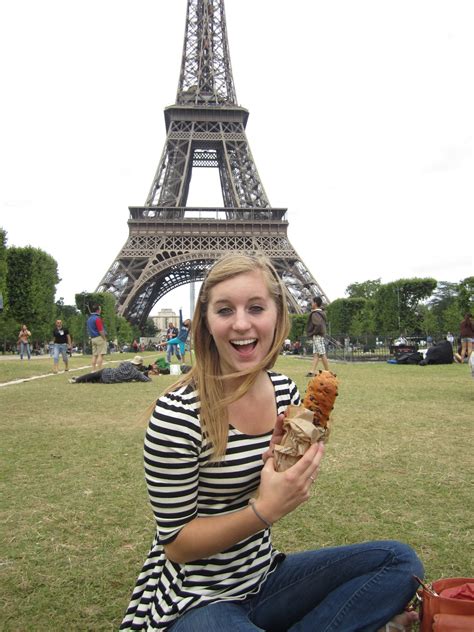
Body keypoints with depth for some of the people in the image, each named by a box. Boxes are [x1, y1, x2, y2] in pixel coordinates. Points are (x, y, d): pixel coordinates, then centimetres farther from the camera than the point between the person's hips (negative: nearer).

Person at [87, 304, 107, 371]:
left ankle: (93, 370, 7)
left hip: (93, 338, 9)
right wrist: (105, 338, -11)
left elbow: (89, 330, 19)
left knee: (94, 355, 8)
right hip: (100, 338, -9)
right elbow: (100, 330, -17)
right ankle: (99, 370, -13)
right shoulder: (97, 318, -13)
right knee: (100, 355, -9)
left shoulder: (89, 319, 15)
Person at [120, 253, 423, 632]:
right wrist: (265, 510, -28)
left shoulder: (285, 391, -4)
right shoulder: (177, 415, -24)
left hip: (264, 576, 7)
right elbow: (176, 545, -15)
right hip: (196, 601, -7)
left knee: (400, 560, -3)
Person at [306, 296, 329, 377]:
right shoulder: (321, 313, 13)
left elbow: (318, 325, -28)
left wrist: (313, 332, -16)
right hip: (319, 336, 10)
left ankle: (328, 372, 1)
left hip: (317, 336, -10)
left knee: (322, 354, -4)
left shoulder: (315, 314, -16)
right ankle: (312, 371, 7)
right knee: (316, 354, 7)